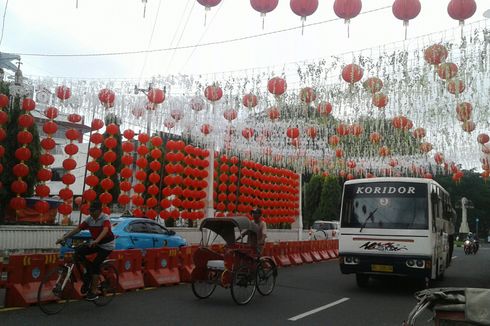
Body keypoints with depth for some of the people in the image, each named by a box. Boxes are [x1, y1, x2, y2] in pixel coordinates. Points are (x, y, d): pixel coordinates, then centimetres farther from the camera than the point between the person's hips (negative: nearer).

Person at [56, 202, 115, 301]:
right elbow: (78, 229, -9)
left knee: (95, 264, -16)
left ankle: (94, 291, -4)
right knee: (78, 252, -12)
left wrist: (96, 240, -57)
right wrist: (64, 237, -20)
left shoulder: (105, 218, -22)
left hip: (107, 245, -6)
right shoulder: (89, 219, -4)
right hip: (95, 243, 6)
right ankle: (89, 272, 7)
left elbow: (105, 230, -40)